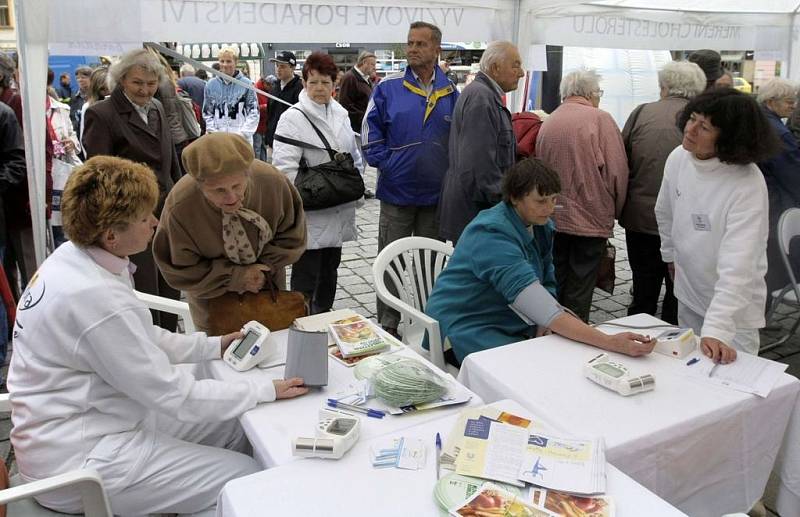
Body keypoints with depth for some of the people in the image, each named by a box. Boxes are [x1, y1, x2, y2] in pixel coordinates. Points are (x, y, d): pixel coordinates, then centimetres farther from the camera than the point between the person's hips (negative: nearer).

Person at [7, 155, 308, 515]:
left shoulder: (74, 257, -2)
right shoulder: (95, 297, -31)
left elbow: (138, 337, 12)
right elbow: (175, 396, -24)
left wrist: (214, 346, 9)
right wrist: (268, 391, -16)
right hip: (76, 463, -9)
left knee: (237, 429, 11)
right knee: (248, 479, -9)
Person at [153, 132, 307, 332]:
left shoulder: (273, 181, -25)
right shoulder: (179, 207, -30)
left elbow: (292, 237, -8)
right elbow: (180, 271, -16)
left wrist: (265, 267, -21)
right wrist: (235, 277, -23)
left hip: (269, 286, 2)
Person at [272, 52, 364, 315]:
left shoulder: (341, 114, 10)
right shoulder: (293, 118, -10)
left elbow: (354, 156, 20)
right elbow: (285, 168, -17)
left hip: (339, 211, 7)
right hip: (309, 214, -7)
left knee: (329, 270, 19)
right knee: (305, 276, -1)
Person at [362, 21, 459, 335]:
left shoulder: (450, 93, 4)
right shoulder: (388, 88, -4)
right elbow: (370, 132, -1)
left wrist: (449, 170, 1)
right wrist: (386, 164, -9)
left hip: (436, 192, 3)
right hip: (397, 190, -2)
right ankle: (387, 324, 18)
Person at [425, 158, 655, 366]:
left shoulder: (541, 226, 1)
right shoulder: (492, 235, -27)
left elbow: (547, 284, 8)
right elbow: (545, 310, -35)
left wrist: (543, 324, -14)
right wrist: (610, 343, -40)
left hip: (508, 324, 8)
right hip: (465, 329, -8)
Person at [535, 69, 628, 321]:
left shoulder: (547, 122, 6)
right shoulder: (599, 118, -8)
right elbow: (617, 170, -10)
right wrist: (614, 210, 5)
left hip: (553, 217, 5)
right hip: (590, 217, -4)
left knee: (555, 284, 15)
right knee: (580, 290, 4)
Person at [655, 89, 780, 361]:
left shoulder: (748, 185, -27)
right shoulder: (677, 158, -10)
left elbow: (737, 266, -34)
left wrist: (716, 330, -40)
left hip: (733, 304, -5)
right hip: (688, 292, 5)